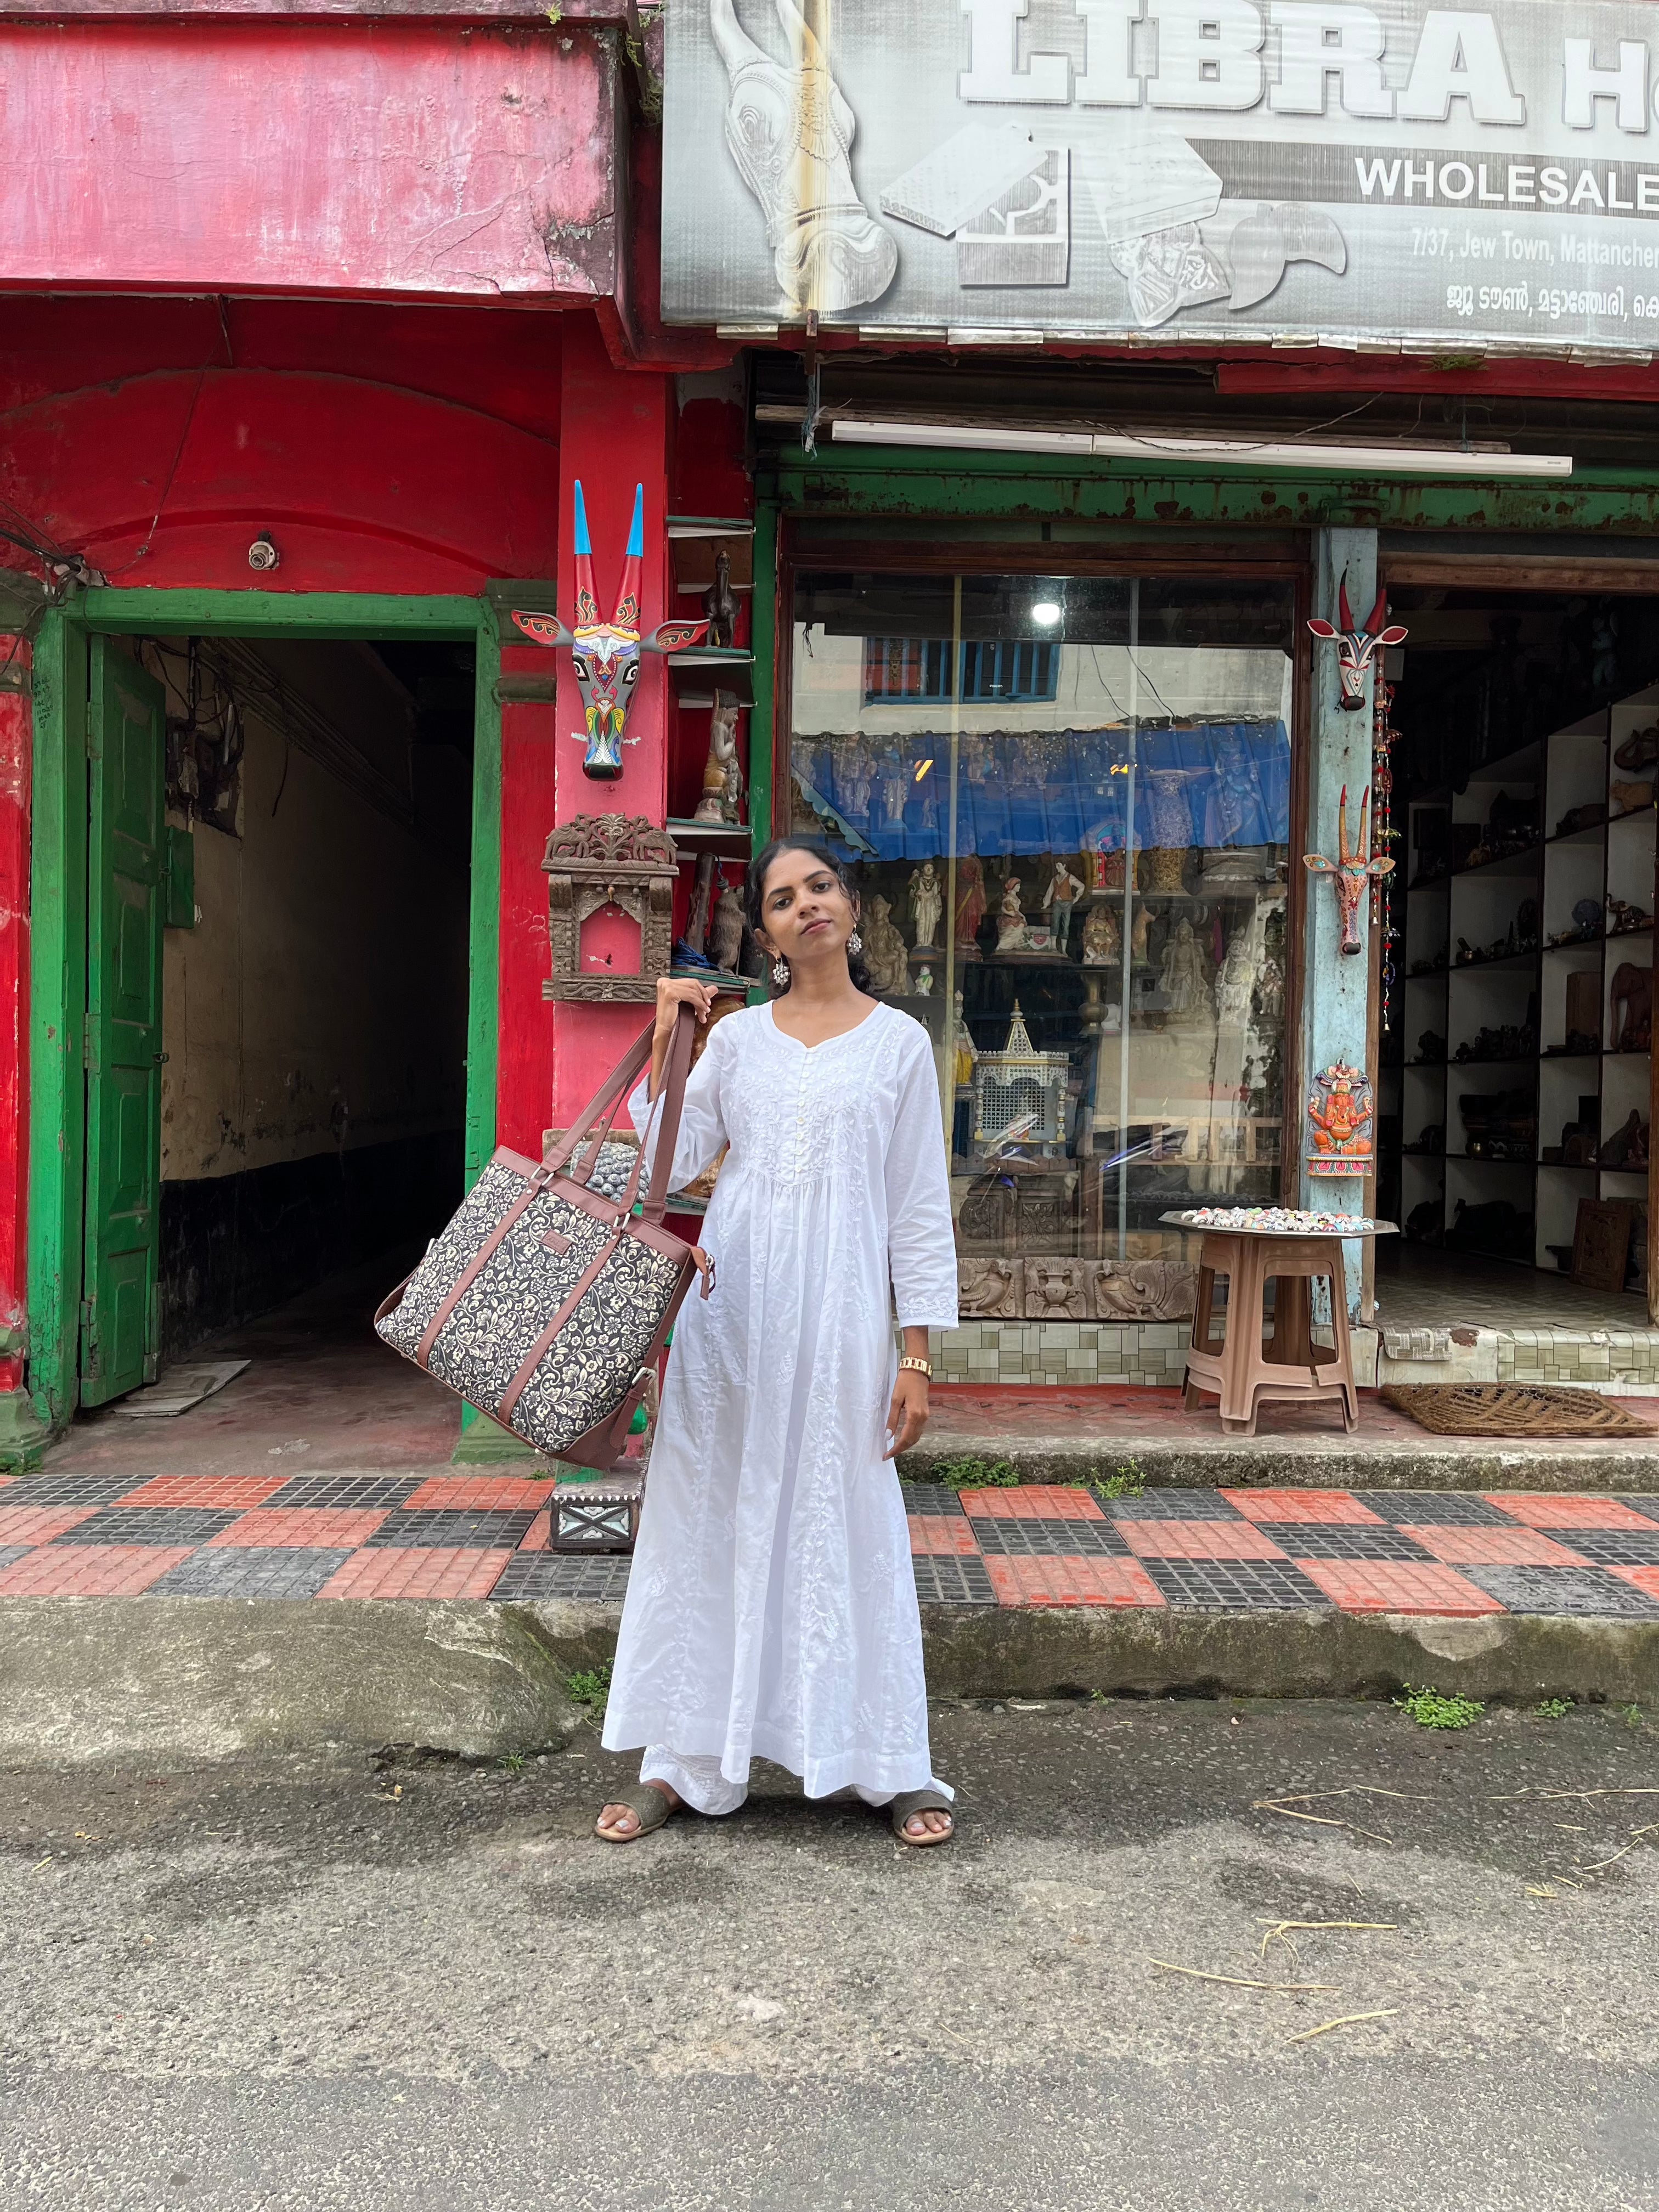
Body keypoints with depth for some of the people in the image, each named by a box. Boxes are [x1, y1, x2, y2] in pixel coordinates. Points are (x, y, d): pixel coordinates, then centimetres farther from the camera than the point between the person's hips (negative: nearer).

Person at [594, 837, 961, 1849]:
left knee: (849, 1526, 3)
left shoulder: (899, 1040, 4)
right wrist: (664, 1043, -3)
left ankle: (893, 1767, 19)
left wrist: (916, 1354, -3)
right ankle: (684, 1762, 21)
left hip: (841, 1308, -2)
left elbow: (921, 1206, 2)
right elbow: (666, 1164, 2)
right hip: (732, 1300, 3)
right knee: (708, 1517, 7)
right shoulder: (737, 1035, 9)